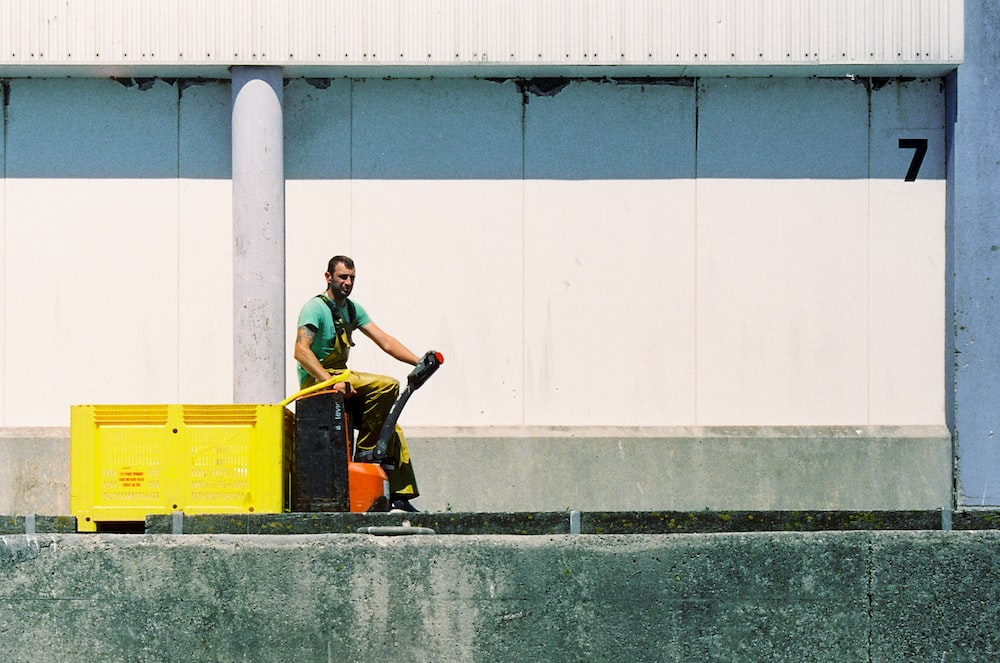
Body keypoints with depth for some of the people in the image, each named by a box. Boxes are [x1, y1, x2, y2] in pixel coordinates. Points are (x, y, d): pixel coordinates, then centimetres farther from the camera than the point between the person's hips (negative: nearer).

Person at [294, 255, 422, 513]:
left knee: (392, 430, 4)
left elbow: (385, 341, 7)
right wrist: (331, 381, -33)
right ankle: (365, 450, -17)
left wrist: (420, 362, -7)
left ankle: (400, 498, 7)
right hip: (317, 381, -9)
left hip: (339, 376, 9)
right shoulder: (316, 308, -11)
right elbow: (301, 351, -23)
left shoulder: (352, 309, 14)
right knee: (387, 384, -26)